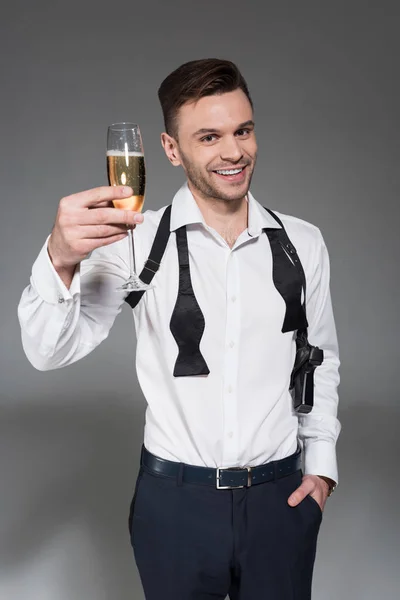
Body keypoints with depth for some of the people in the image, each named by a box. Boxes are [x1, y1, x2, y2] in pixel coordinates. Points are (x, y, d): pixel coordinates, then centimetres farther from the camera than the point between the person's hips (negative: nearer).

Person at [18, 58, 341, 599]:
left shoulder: (304, 244, -1)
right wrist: (60, 262, -34)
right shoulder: (137, 243, -9)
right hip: (174, 499, -1)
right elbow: (50, 351, -17)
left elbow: (322, 360, 10)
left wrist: (321, 462, 5)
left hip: (281, 496, 2)